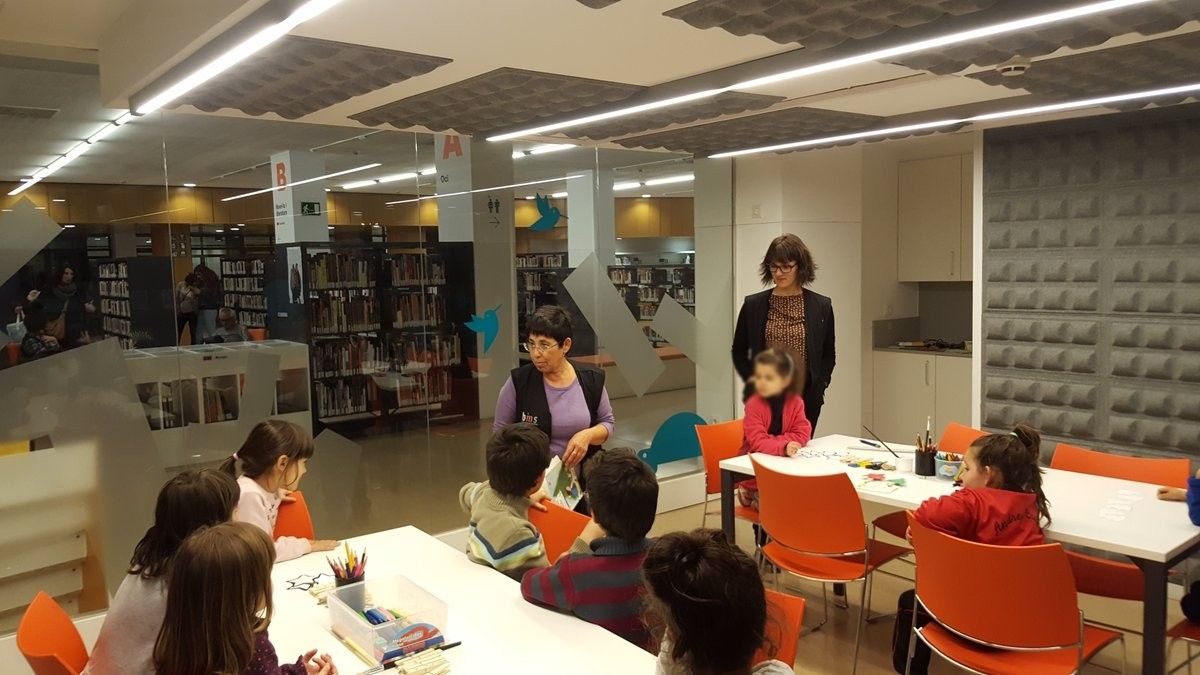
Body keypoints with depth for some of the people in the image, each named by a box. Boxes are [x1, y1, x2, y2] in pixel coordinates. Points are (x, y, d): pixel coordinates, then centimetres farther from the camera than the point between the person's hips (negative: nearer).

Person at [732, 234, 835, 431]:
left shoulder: (821, 306, 3)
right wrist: (752, 380, -1)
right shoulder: (753, 305, 2)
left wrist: (819, 384, -1)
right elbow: (739, 352, 11)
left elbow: (828, 356, 12)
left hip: (806, 398, 1)